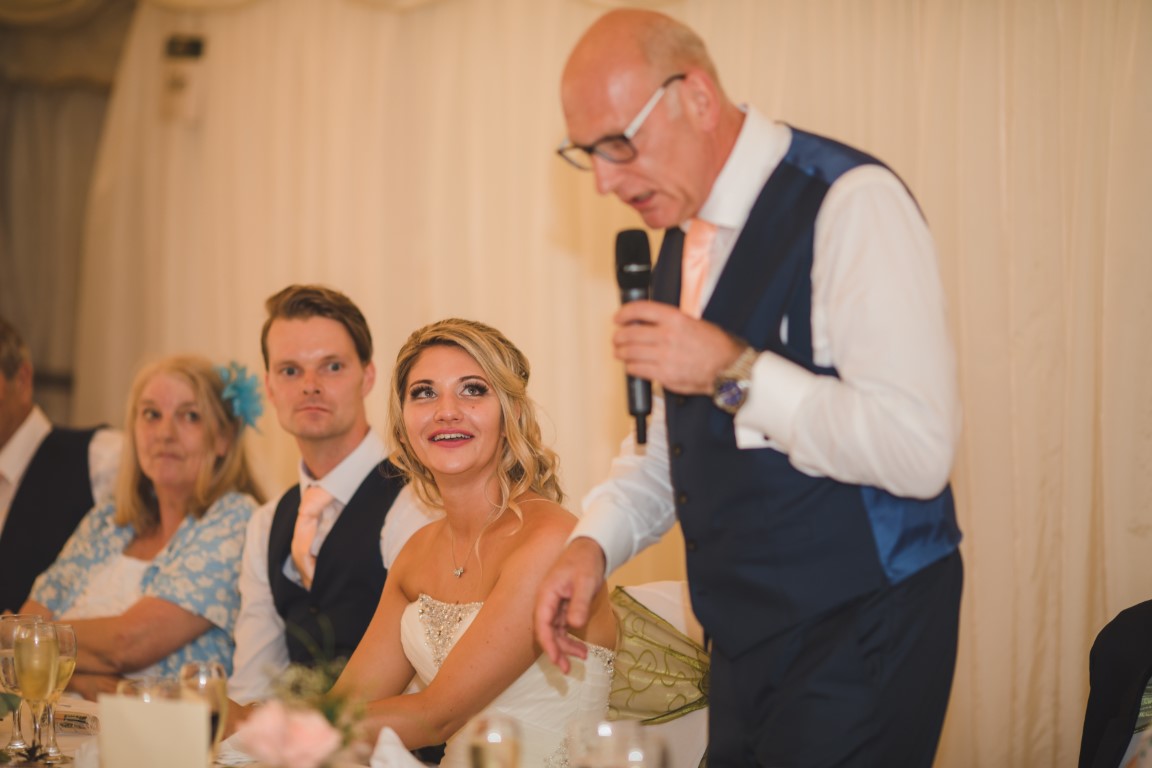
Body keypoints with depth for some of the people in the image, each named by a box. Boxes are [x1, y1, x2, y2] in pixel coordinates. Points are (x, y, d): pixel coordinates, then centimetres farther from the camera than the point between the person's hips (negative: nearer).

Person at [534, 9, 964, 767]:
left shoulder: (850, 202, -17)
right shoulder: (686, 234, 10)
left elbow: (918, 449, -25)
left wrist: (734, 371, -24)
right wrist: (593, 542, 3)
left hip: (859, 644, -8)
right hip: (745, 642, 8)